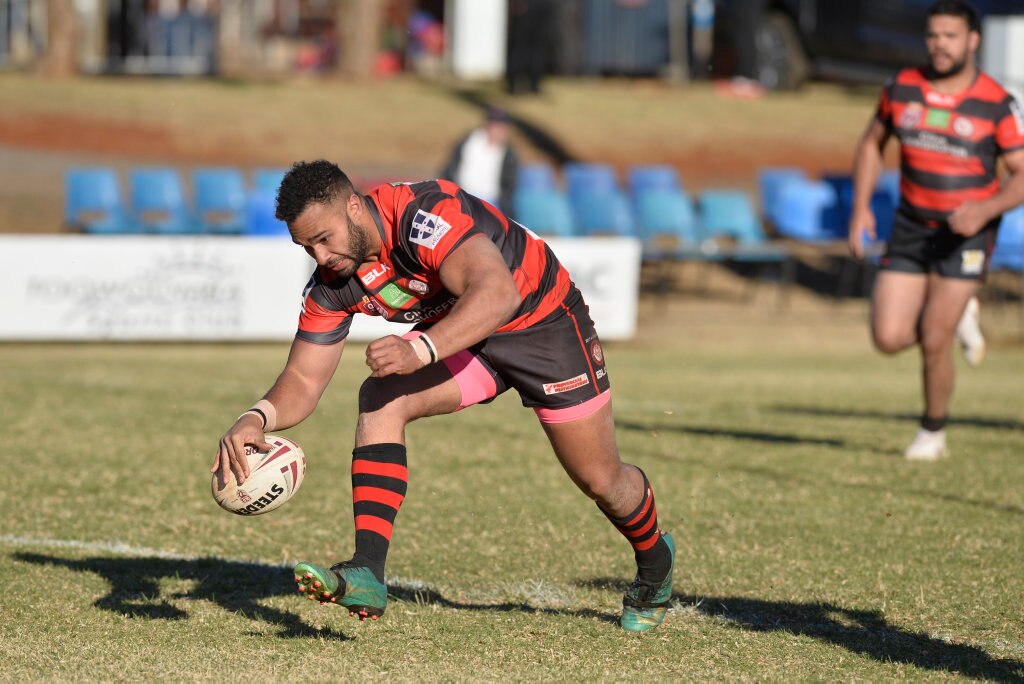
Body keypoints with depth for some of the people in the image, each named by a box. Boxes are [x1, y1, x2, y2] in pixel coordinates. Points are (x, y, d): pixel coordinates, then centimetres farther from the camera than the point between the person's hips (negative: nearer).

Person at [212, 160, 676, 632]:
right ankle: (366, 577, -29)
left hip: (544, 321, -5)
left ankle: (654, 561, 38)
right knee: (379, 401, -23)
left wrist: (419, 350, -59)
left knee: (601, 481, 3)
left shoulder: (423, 212, -35)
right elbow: (303, 381, -13)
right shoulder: (332, 283, -14)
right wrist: (257, 418, -35)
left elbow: (498, 294, -47)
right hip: (462, 338, 5)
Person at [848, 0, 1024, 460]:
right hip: (911, 228, 4)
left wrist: (985, 209, -26)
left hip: (966, 232, -4)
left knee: (933, 341, -8)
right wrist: (861, 207, 3)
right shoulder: (902, 89, -1)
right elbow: (872, 143, 14)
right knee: (889, 337, -7)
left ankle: (933, 433, 17)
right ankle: (957, 318, 26)